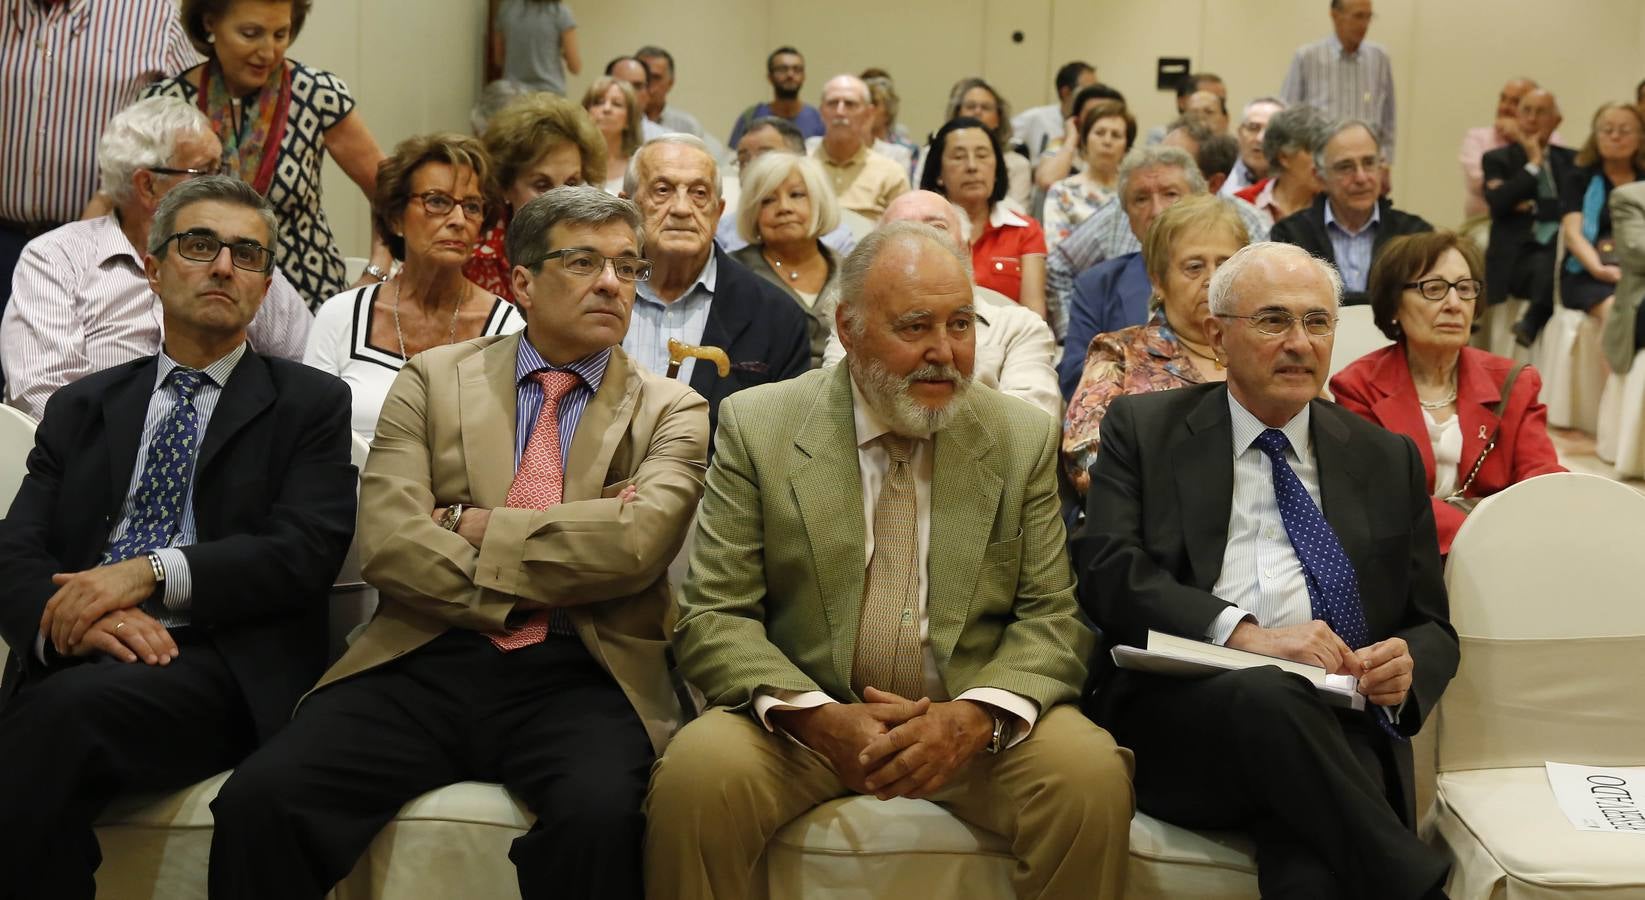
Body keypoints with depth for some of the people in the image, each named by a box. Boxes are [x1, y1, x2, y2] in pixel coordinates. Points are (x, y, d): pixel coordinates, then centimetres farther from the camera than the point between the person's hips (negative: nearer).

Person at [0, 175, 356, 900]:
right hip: (77, 659, 3)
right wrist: (72, 617, -14)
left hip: (223, 663, -2)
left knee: (72, 703, -33)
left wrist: (151, 572, -15)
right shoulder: (80, 406, 22)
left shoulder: (312, 404, 12)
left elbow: (306, 550, -3)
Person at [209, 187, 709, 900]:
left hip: (575, 679, -1)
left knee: (598, 814, -34)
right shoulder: (434, 380, 13)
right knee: (257, 800, -23)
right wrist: (557, 576, -5)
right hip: (426, 662, 1)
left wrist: (477, 527, -4)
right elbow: (387, 541, -1)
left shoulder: (670, 411, 10)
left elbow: (639, 541, -9)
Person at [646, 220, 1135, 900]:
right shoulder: (758, 427, -1)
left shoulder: (1023, 438, 4)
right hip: (804, 721, -1)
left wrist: (978, 715, -19)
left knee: (1092, 775, -25)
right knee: (696, 774, -29)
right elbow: (714, 617, -4)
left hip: (970, 723, 2)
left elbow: (1050, 616, 2)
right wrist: (814, 715, -22)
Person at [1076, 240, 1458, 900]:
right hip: (1175, 721, 0)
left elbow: (1432, 628, 20)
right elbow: (1108, 573, -3)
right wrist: (1245, 633, -18)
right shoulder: (1142, 428, 12)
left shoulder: (1388, 459, 19)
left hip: (1335, 732, 0)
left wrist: (1408, 666, -5)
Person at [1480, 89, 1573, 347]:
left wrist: (1535, 206, -4)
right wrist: (1533, 163, -1)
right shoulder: (1497, 159, 13)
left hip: (1563, 248, 3)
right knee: (1546, 267, -36)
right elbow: (1498, 202, -6)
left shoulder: (1571, 160, 21)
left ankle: (1532, 324, -20)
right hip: (1518, 255, -3)